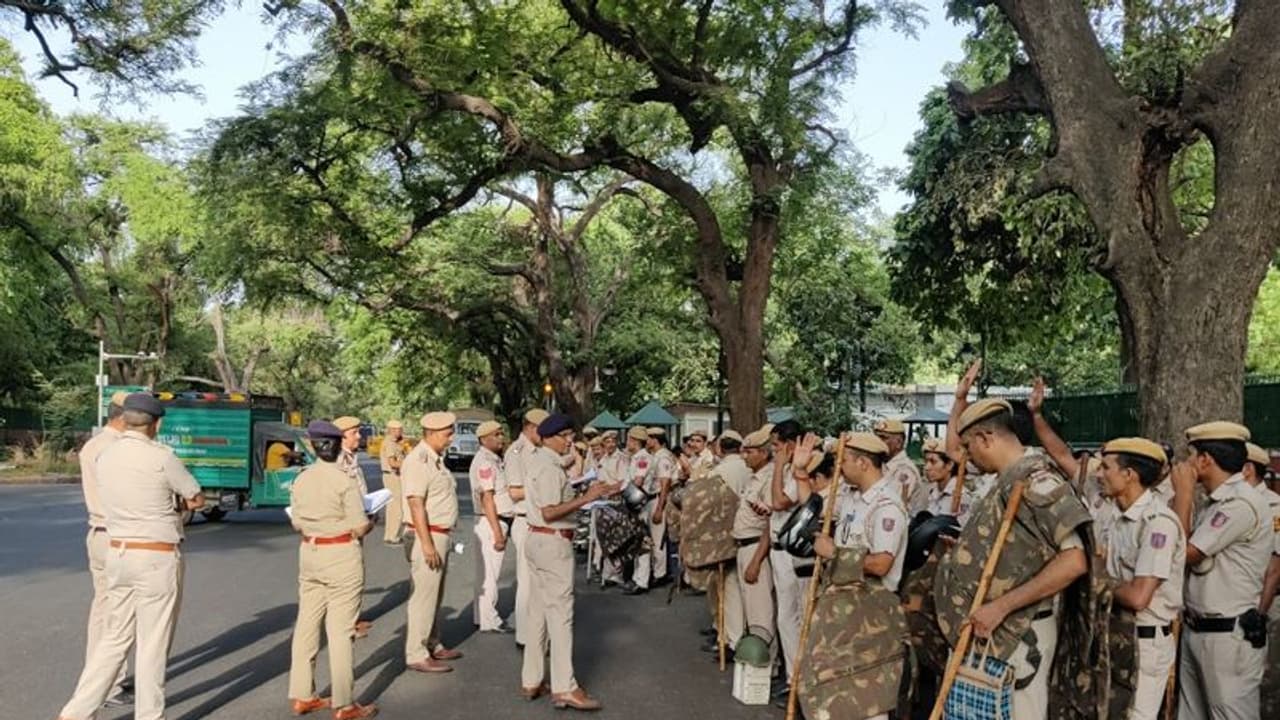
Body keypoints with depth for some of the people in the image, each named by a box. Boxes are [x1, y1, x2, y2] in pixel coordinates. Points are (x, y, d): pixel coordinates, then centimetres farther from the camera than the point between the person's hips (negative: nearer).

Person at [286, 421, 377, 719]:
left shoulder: (300, 480, 3)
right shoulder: (343, 481, -15)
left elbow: (297, 524, 11)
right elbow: (359, 528, -13)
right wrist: (372, 521, 7)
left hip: (309, 554, 6)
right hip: (341, 556, -6)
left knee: (306, 624, 14)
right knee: (340, 630, 0)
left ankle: (301, 696, 25)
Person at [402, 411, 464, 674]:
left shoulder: (435, 459, 14)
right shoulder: (418, 461, -17)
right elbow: (416, 504, -22)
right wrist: (427, 544, -24)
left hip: (440, 536, 10)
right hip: (427, 535, -10)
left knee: (434, 595, 17)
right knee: (423, 596, -4)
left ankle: (433, 645, 28)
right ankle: (416, 655, 3)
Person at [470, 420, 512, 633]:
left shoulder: (495, 460, 16)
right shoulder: (484, 462, -15)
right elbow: (487, 499, -20)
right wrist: (497, 531, -22)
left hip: (499, 521, 10)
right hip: (490, 522, -10)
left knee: (488, 573, 17)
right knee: (489, 573, -3)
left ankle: (482, 616, 27)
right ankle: (489, 621, 4)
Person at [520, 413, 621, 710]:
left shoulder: (537, 460, 13)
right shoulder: (550, 467, -18)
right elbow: (550, 512, -25)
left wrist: (590, 494, 15)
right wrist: (586, 498, -26)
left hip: (539, 539, 10)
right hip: (553, 542, -10)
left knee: (539, 610, 14)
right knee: (560, 612, -5)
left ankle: (531, 680, 21)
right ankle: (564, 687, -1)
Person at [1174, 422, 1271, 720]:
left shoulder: (1240, 503, -20)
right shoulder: (1218, 502, 12)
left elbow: (1182, 553, -16)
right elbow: (1189, 552, 10)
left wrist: (1183, 492, -10)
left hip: (1230, 636, -10)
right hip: (1196, 630, 10)